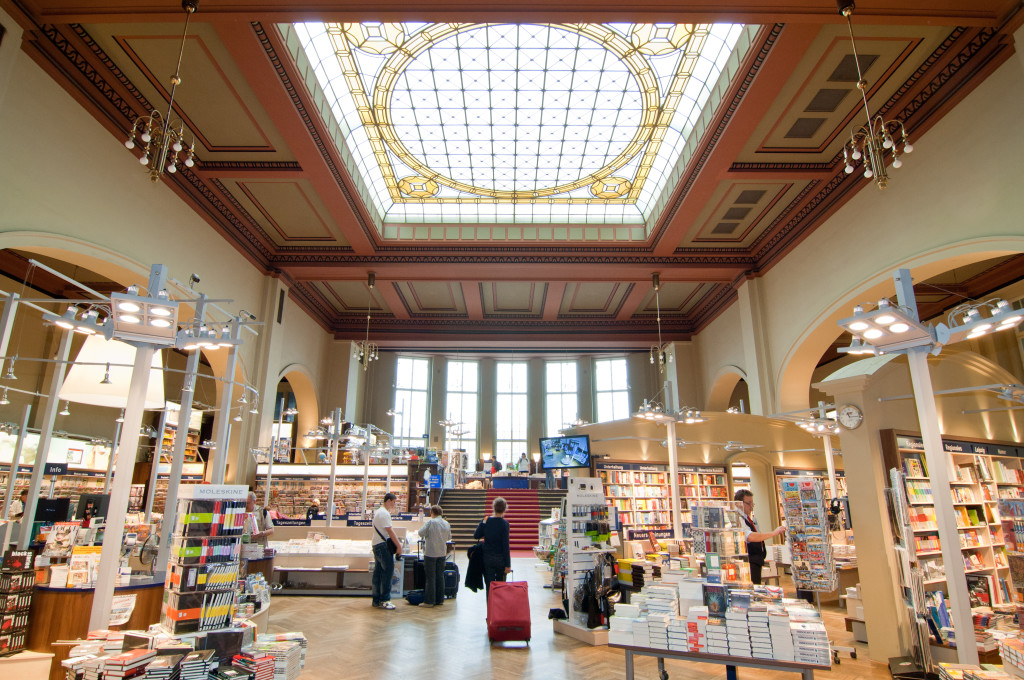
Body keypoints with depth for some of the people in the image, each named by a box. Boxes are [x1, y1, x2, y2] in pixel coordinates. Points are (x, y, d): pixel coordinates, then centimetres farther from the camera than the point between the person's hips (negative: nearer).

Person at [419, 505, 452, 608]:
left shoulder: (430, 522, -13)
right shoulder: (447, 524, 3)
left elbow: (421, 533, -13)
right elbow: (449, 537, 12)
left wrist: (428, 534, 7)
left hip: (430, 553, -5)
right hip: (442, 553, 5)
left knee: (430, 577, 2)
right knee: (440, 576, 13)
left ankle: (429, 601, 6)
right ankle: (440, 599, 19)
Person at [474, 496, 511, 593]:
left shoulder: (485, 521, -5)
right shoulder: (504, 523, -14)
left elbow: (476, 536, 4)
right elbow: (506, 545, -14)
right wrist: (508, 565, -10)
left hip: (487, 557, 2)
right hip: (500, 558, -2)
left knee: (489, 585, 9)